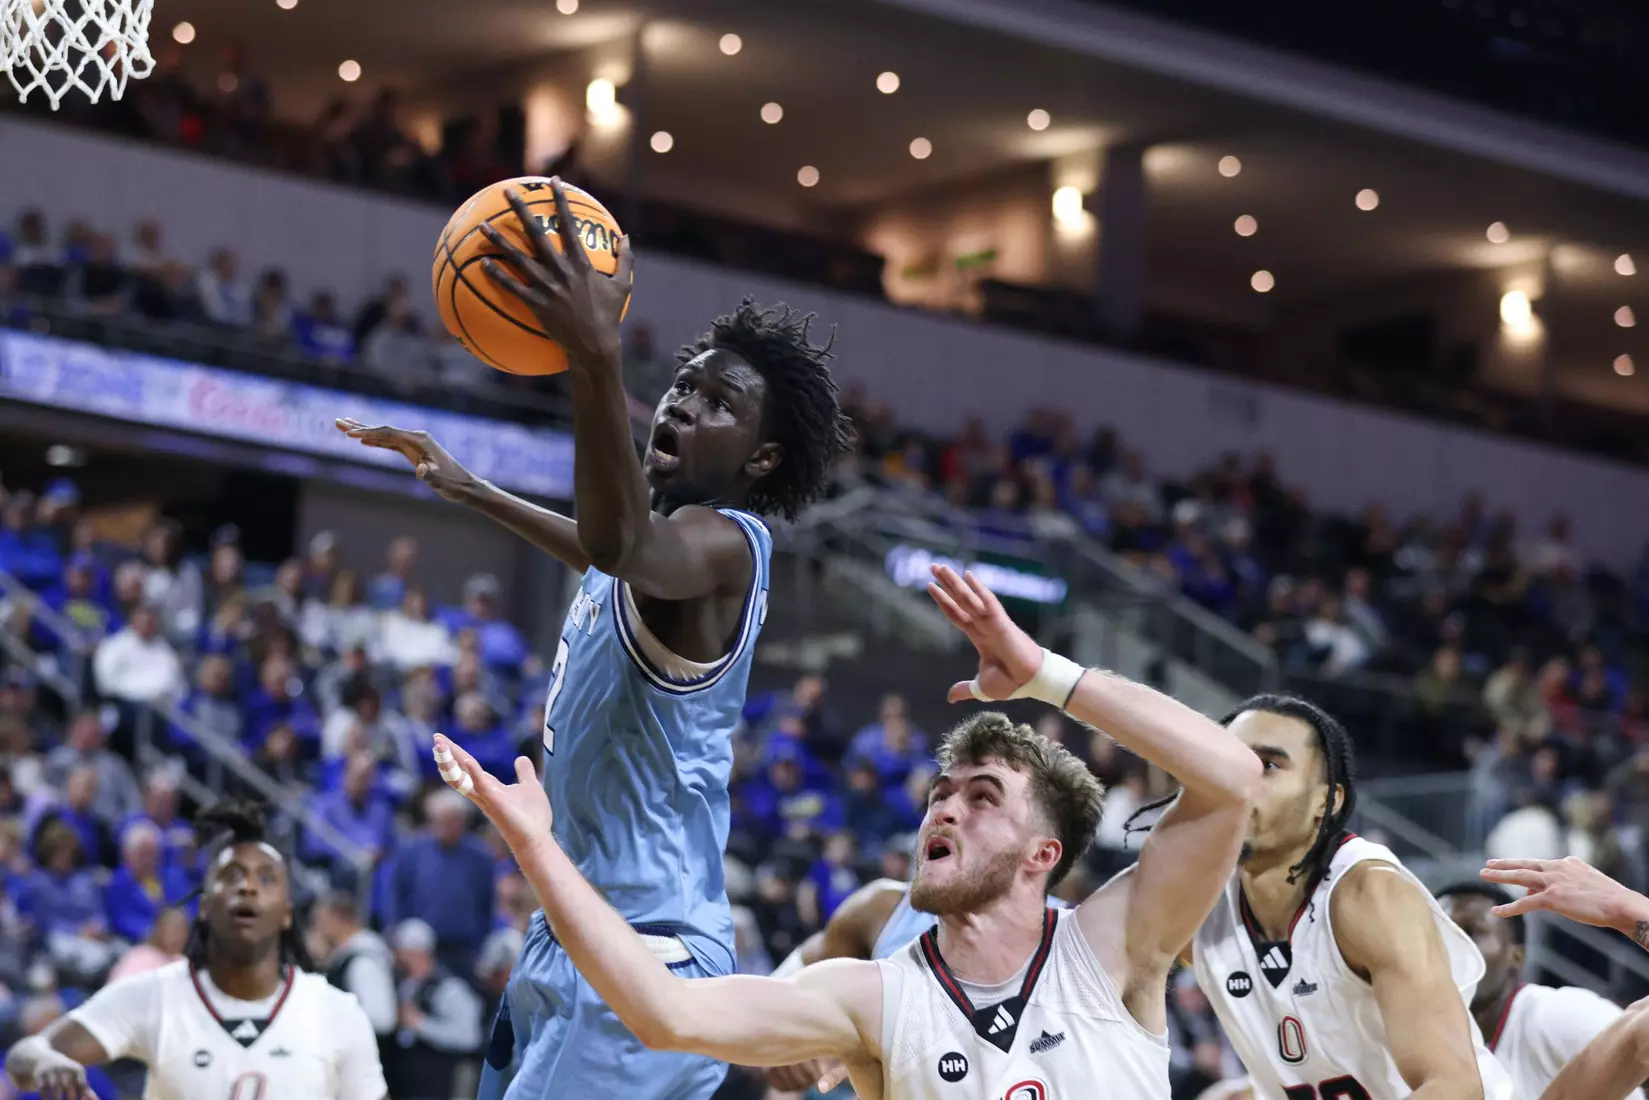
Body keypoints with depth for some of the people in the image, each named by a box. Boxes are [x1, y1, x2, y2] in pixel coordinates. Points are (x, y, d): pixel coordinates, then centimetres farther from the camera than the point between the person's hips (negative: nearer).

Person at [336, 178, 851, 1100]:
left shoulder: (725, 544, -14)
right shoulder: (674, 527, 17)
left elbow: (623, 546, -39)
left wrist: (598, 358, -53)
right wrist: (468, 490, 47)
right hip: (574, 938, 11)